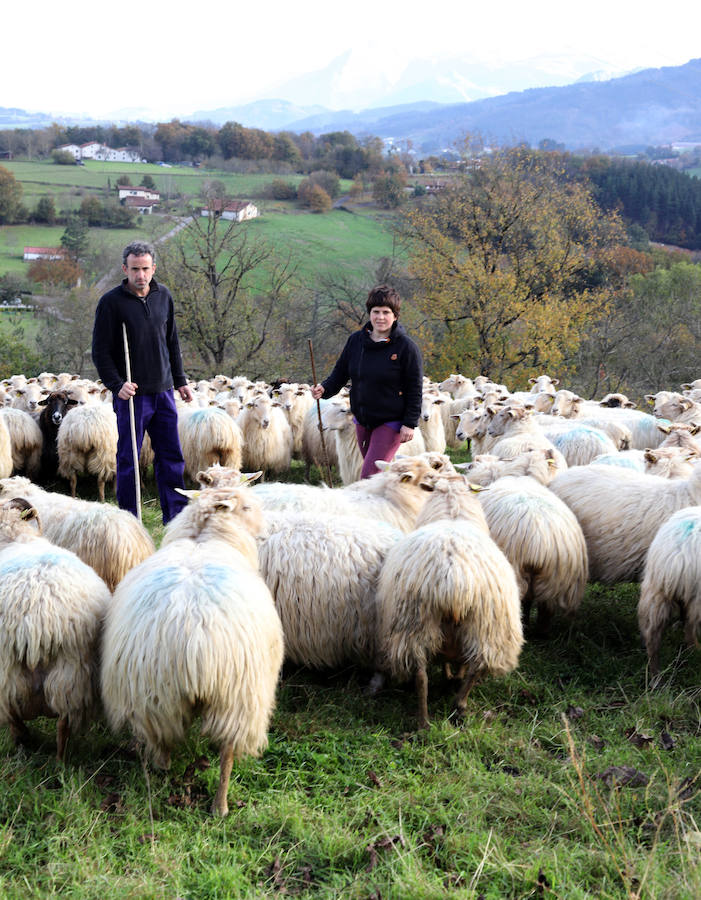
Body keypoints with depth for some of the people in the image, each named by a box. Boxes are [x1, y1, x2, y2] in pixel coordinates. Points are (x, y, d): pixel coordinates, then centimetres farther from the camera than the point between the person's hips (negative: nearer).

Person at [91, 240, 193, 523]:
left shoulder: (163, 296, 8)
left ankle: (176, 515, 16)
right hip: (131, 394, -5)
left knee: (172, 455, 8)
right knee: (128, 458, 2)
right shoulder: (111, 302, -7)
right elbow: (100, 351, -7)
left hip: (163, 391, 5)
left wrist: (180, 380, 16)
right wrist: (116, 385, -17)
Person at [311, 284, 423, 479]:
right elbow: (340, 372, 11)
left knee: (369, 478, -14)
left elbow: (415, 389, -9)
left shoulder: (406, 347, -11)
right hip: (362, 422, 6)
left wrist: (409, 423, -13)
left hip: (391, 423, -6)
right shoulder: (356, 340, 3)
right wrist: (324, 388, -10)